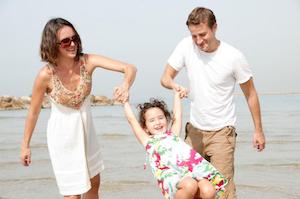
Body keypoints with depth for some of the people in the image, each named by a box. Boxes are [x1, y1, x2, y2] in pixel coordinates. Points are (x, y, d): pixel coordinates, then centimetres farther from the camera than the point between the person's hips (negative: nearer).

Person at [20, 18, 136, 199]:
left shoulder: (87, 62, -18)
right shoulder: (46, 75, -24)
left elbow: (130, 68, -22)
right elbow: (34, 112, -11)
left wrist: (126, 85, -44)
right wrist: (25, 146, -1)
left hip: (86, 129, 4)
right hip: (63, 135, -4)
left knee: (94, 184, 20)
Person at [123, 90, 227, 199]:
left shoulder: (173, 134, 32)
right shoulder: (148, 141, 24)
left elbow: (177, 115, 42)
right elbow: (132, 119, 25)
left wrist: (177, 92, 53)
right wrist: (125, 101, 40)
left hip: (193, 167, 4)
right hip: (171, 174, -4)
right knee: (190, 185, -35)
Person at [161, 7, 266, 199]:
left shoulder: (234, 56, -14)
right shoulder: (186, 46, -8)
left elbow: (250, 93, -3)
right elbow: (166, 77, 0)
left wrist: (258, 130, 1)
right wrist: (176, 86, -24)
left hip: (222, 131, -3)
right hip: (194, 129, 4)